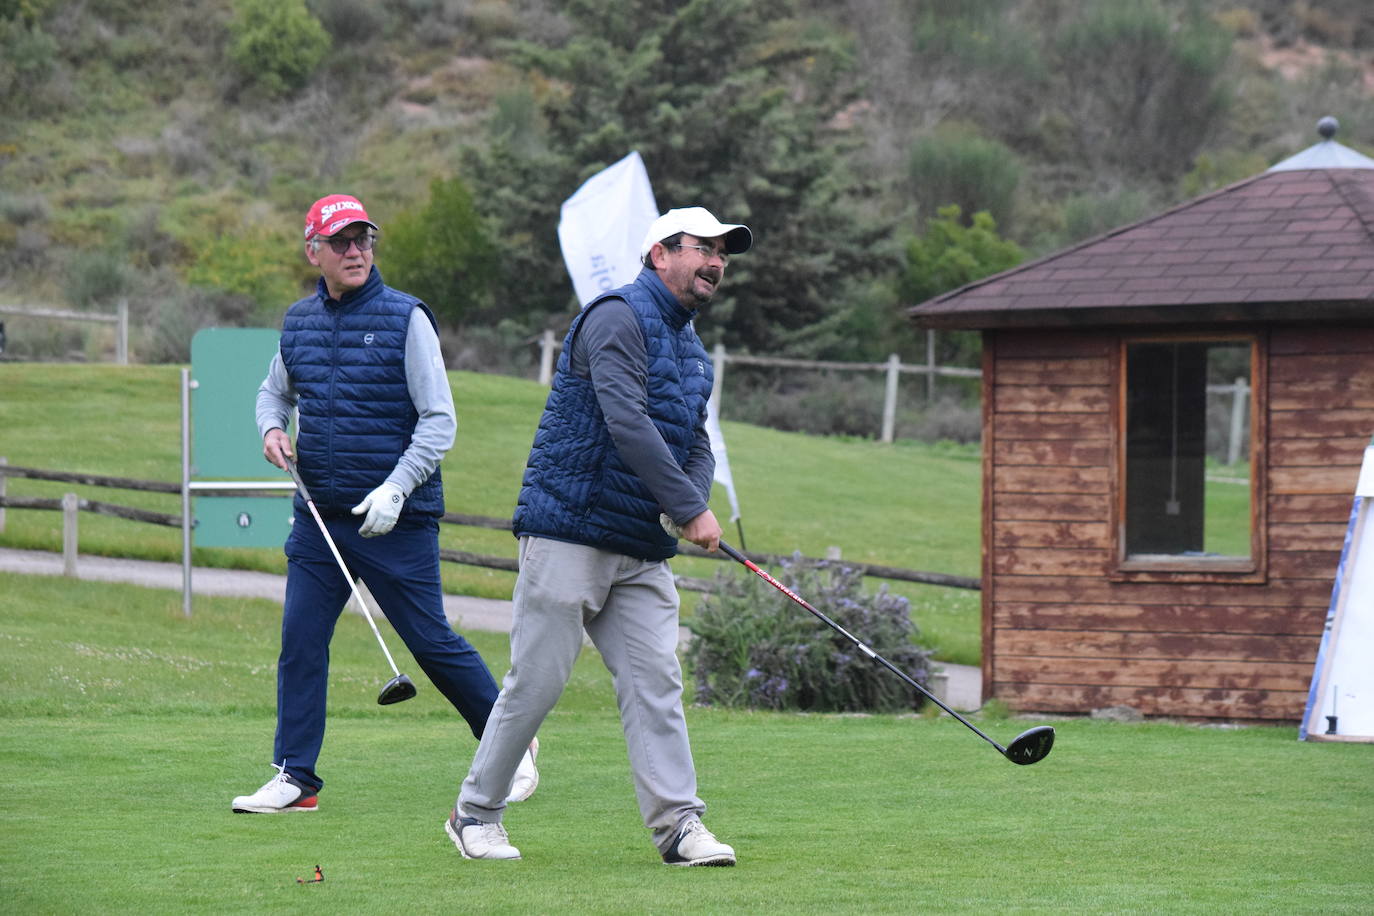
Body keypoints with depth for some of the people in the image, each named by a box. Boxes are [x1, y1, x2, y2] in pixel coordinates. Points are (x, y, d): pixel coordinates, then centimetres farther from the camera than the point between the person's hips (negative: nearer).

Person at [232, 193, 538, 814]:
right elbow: (274, 391, 26)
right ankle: (294, 778, 6)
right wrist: (272, 428, 3)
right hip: (319, 517, 5)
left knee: (431, 641, -1)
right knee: (300, 640, -1)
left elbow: (439, 419, -9)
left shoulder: (405, 319, -7)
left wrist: (396, 488, -19)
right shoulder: (298, 322, 9)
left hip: (397, 521, -5)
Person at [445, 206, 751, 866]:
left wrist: (695, 501, -4)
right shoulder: (618, 318, -11)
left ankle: (677, 824, -5)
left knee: (654, 680, -2)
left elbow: (695, 444, 19)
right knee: (537, 680, -4)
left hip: (642, 550, 8)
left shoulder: (691, 349, 19)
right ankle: (475, 814, 9)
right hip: (570, 532, -8)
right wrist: (687, 509, -24)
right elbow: (626, 422, -22)